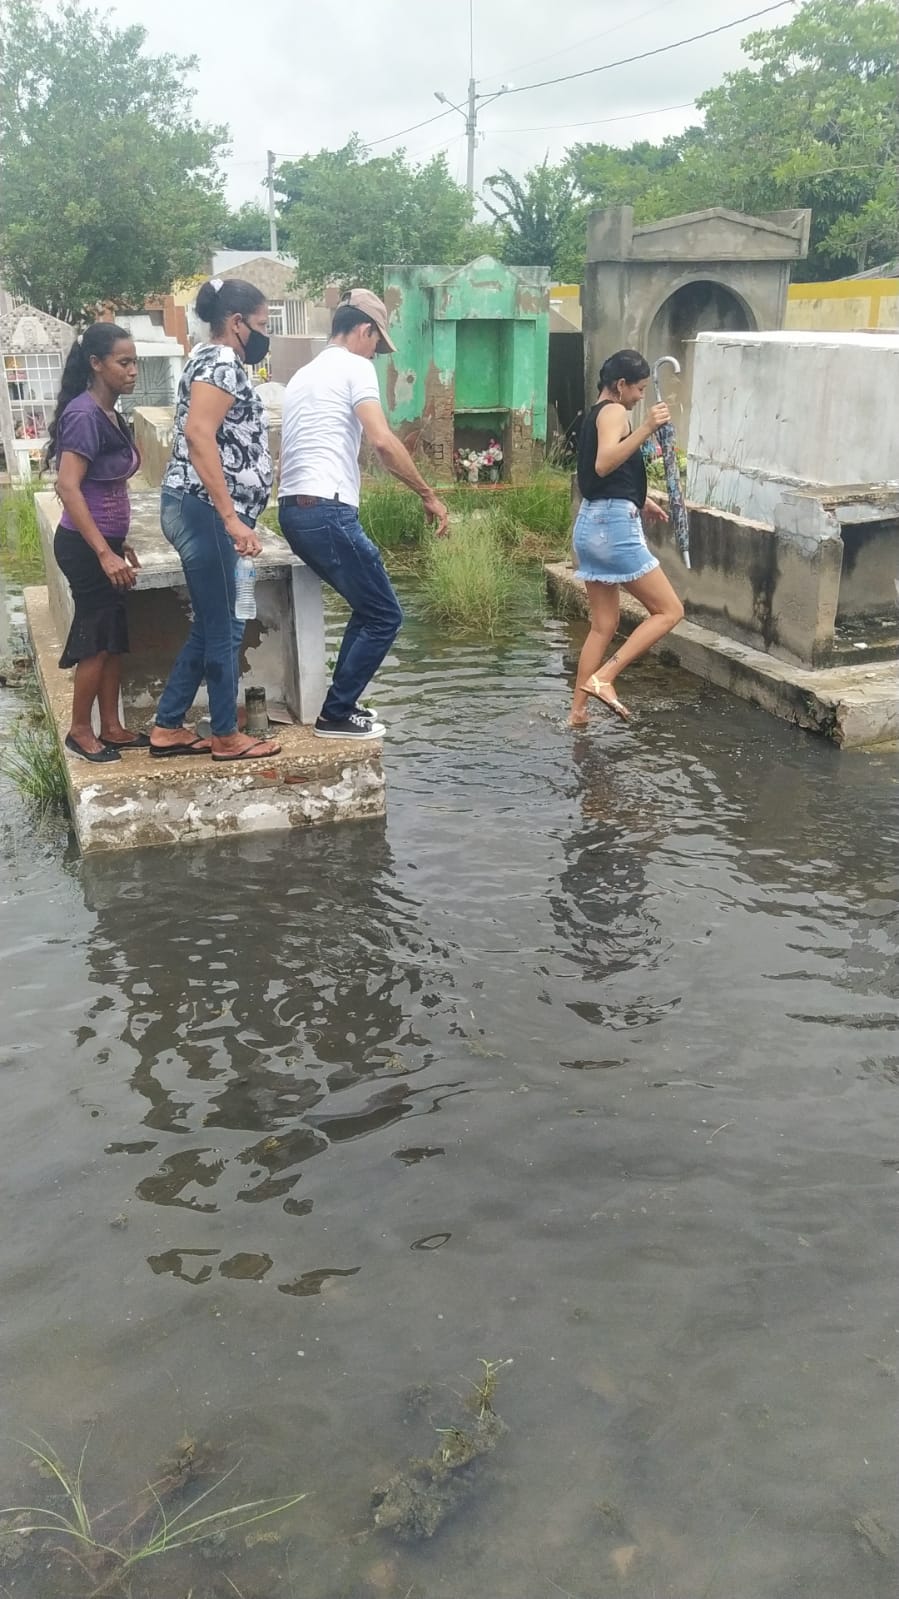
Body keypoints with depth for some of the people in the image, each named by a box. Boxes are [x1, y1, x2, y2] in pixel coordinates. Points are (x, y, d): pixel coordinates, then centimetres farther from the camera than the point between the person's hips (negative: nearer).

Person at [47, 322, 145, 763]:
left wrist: (120, 544, 21)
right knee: (96, 638, 0)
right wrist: (104, 553, -30)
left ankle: (111, 728, 22)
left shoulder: (110, 414, 10)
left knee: (113, 638, 13)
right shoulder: (84, 415, -18)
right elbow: (68, 488, -26)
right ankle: (80, 731, 14)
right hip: (85, 546, -9)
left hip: (104, 542, 9)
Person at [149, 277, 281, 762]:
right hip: (203, 511, -11)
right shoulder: (221, 362, -11)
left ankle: (168, 729, 20)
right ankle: (226, 737, 11)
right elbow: (199, 435, -25)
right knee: (224, 628, 0)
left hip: (203, 512, 11)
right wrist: (231, 518, -30)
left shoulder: (215, 361, 21)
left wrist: (230, 518, 32)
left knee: (210, 627, 15)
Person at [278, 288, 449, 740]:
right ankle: (336, 716, 4)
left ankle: (341, 705, 23)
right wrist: (429, 496, -9)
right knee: (384, 616, 1)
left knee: (368, 609, 21)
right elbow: (382, 442, -16)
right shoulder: (354, 367, -3)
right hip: (328, 511, -10)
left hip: (293, 510, 10)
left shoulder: (302, 376, 24)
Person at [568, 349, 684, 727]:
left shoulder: (594, 414, 21)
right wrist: (646, 429, -33)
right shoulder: (614, 411, -9)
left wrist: (639, 501, 34)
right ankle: (602, 677, -12)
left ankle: (578, 711, 13)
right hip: (613, 525, -10)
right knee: (669, 610, -3)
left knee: (603, 625, 14)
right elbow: (604, 464, -27)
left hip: (591, 524, 10)